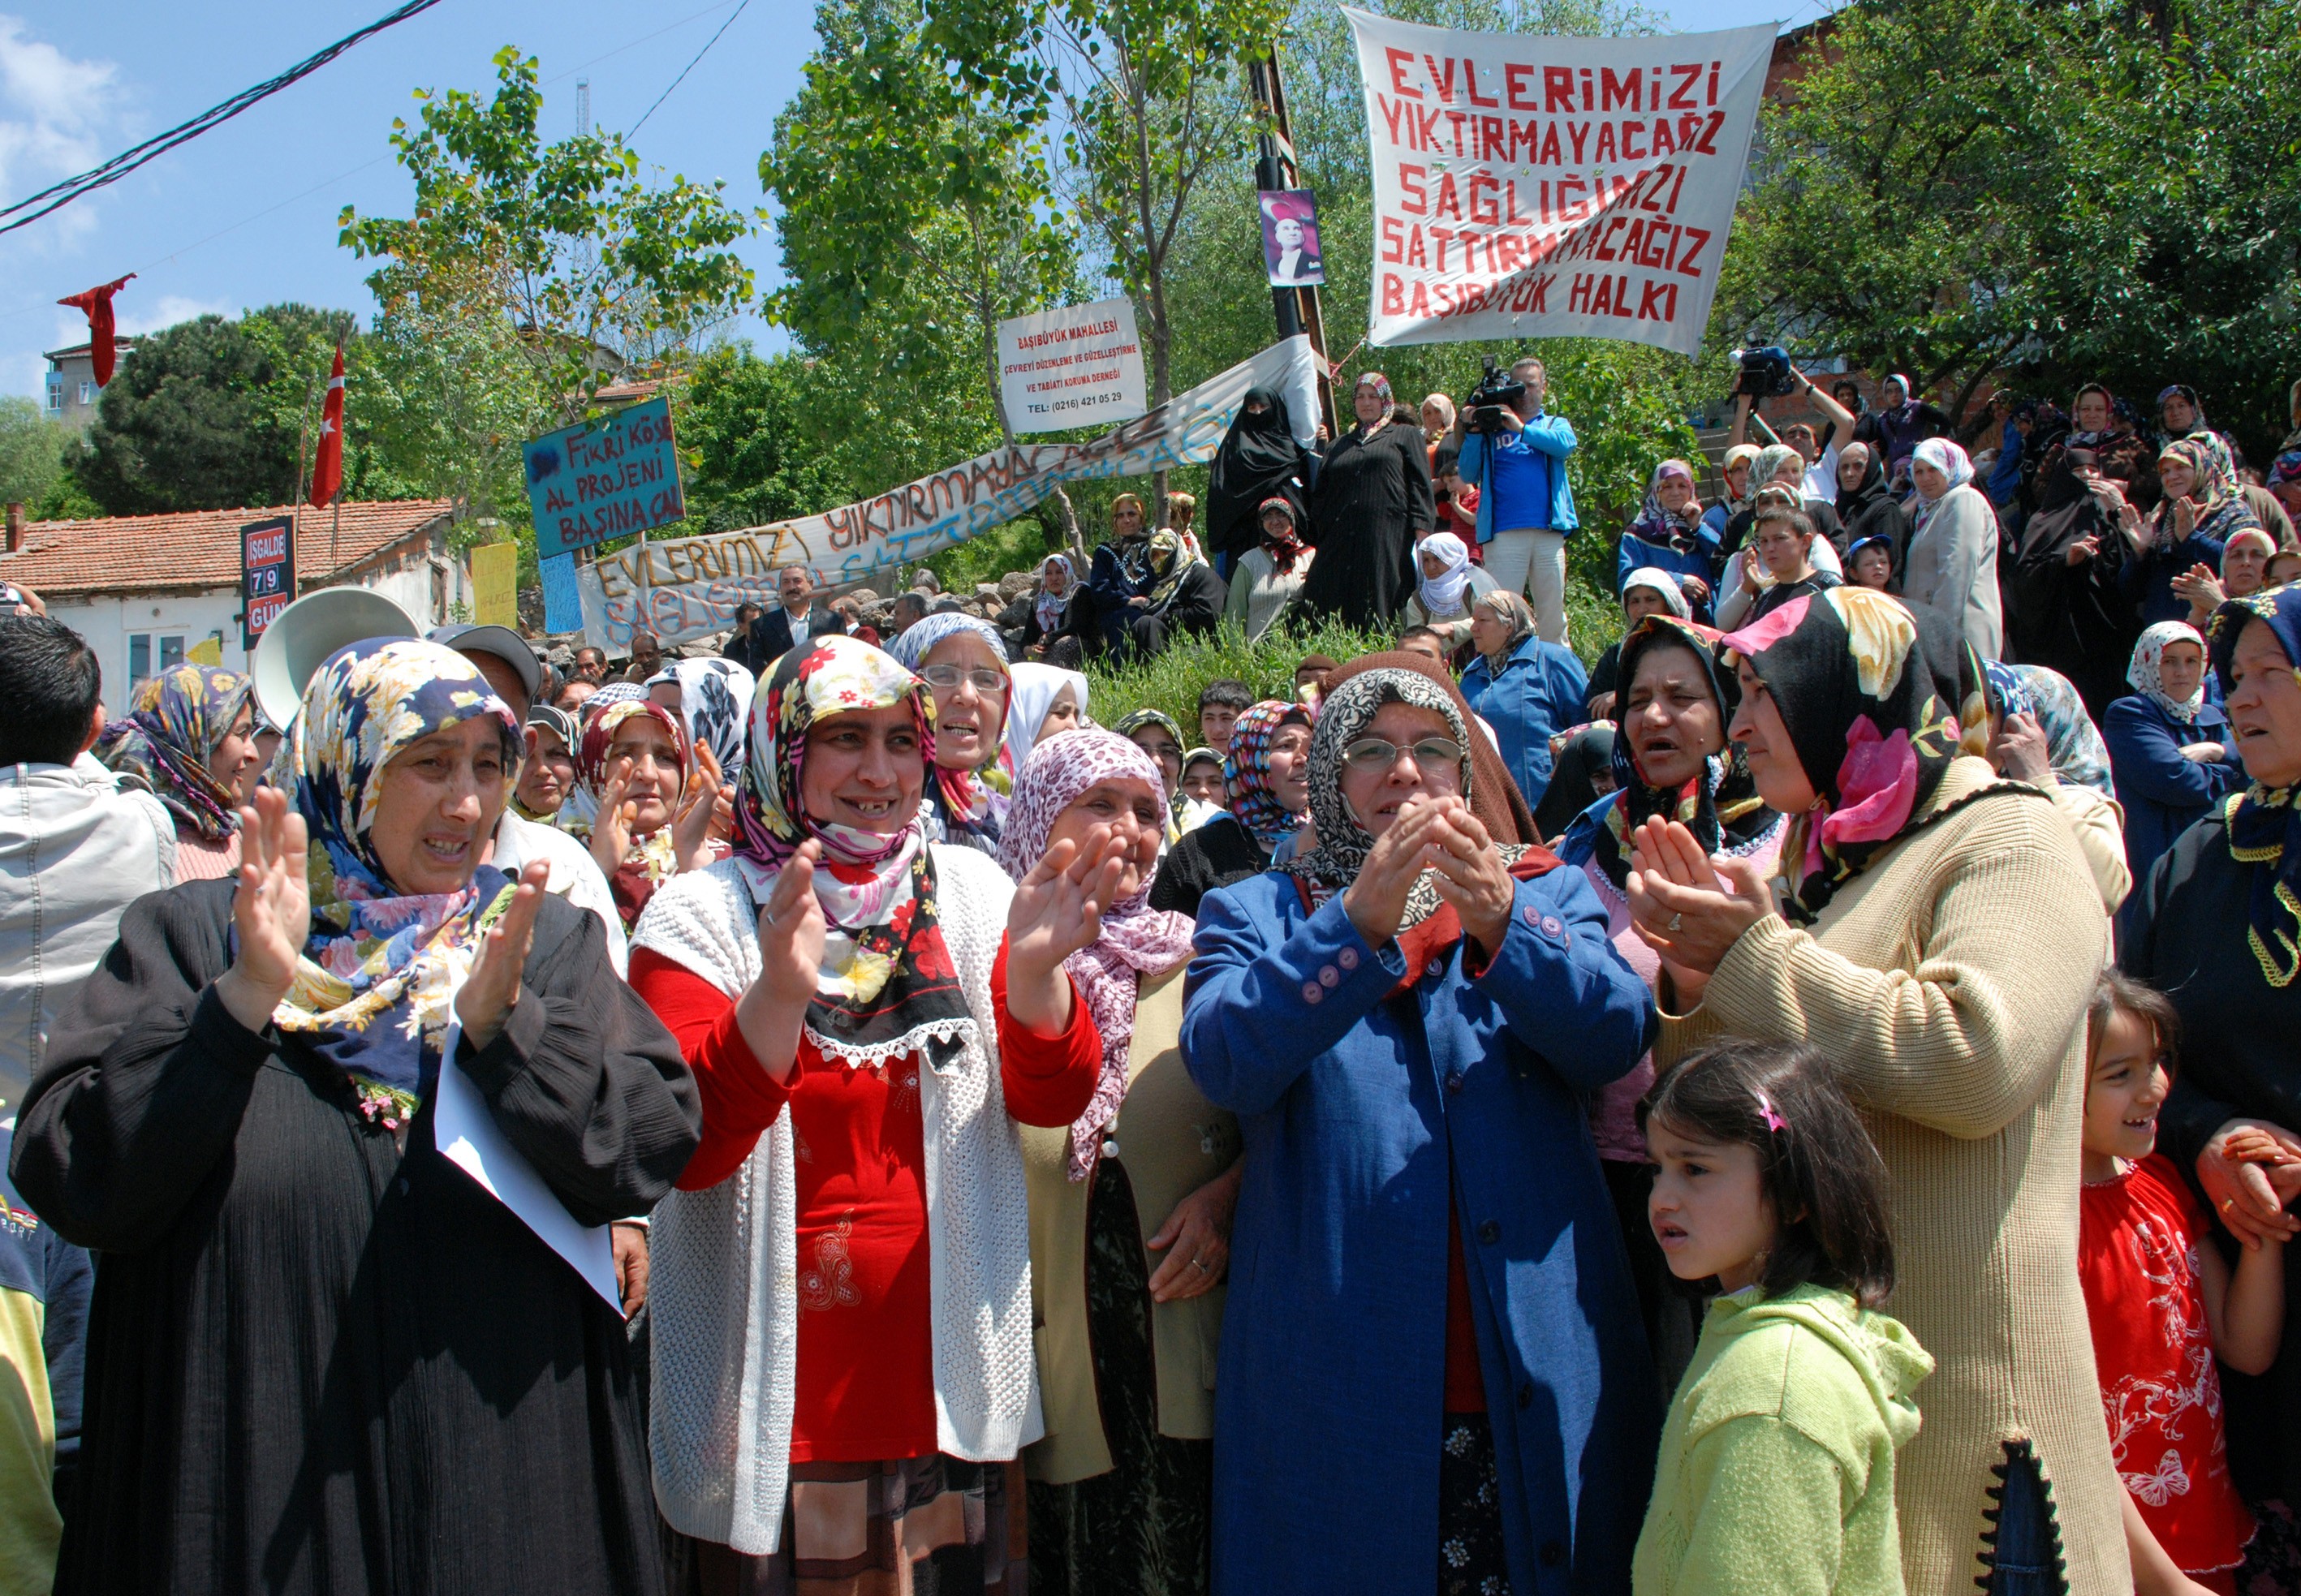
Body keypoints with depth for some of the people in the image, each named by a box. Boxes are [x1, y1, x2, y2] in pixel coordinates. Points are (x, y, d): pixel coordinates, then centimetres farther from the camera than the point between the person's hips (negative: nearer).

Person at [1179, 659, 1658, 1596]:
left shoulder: (1546, 895, 12)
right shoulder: (1255, 914, 8)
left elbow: (1616, 1036, -7)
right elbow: (1222, 1061, -12)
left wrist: (1500, 920, -23)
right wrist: (1358, 921, -24)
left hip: (1537, 1369, 1)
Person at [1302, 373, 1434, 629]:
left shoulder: (1404, 436, 15)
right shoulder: (1338, 446, 26)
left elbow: (1420, 485, 4)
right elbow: (1319, 495, 23)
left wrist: (1421, 531, -8)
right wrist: (1313, 539, 13)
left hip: (1388, 540, -4)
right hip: (1340, 544, 4)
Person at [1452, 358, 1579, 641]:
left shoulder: (1556, 425, 19)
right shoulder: (1491, 428, 15)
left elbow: (1565, 444, -6)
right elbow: (1468, 474, 6)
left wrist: (1520, 428, -12)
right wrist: (1473, 431, -4)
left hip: (1549, 533, 1)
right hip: (1504, 535, -1)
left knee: (1553, 613, 3)